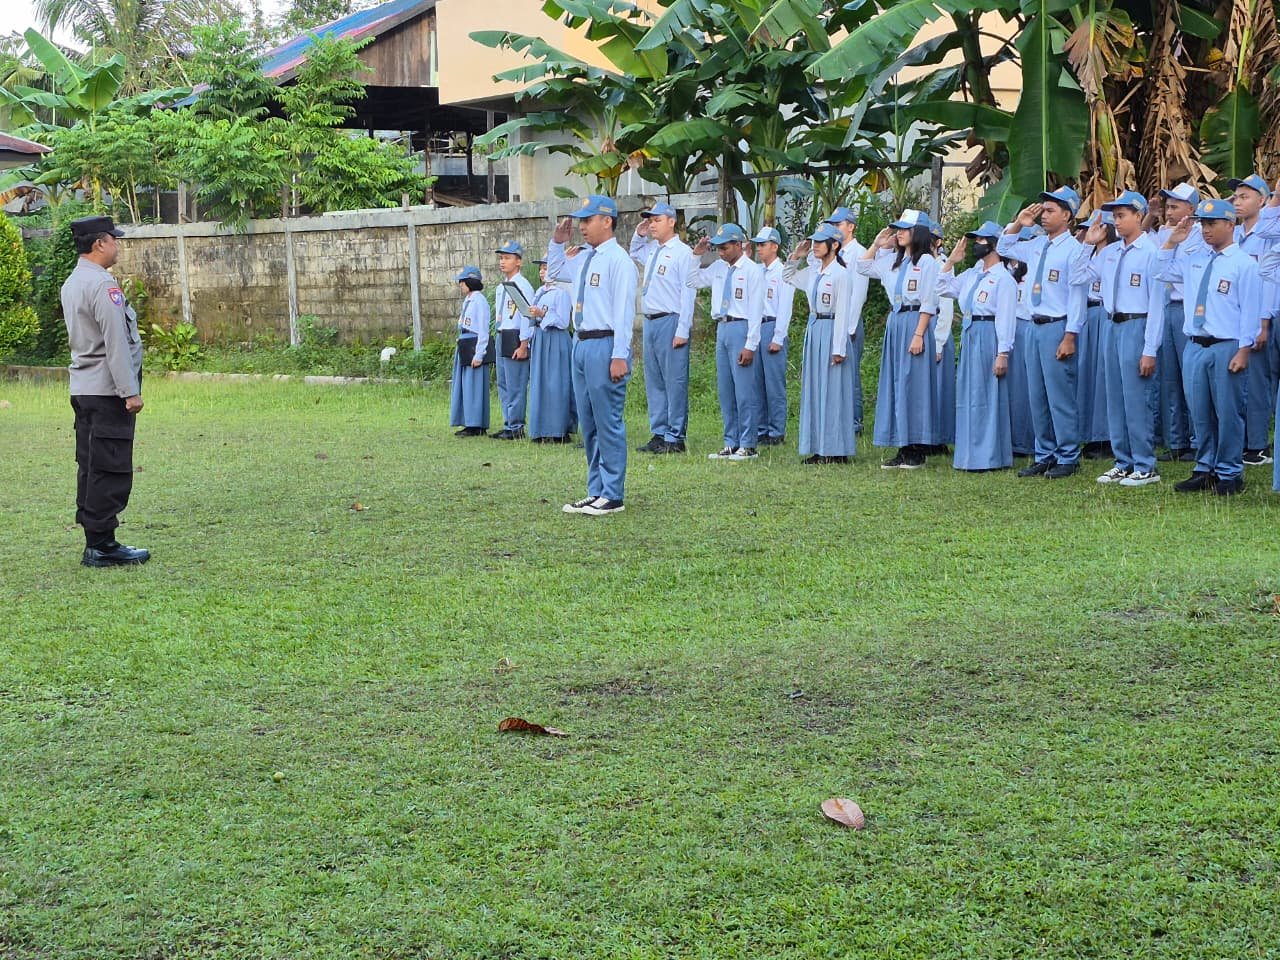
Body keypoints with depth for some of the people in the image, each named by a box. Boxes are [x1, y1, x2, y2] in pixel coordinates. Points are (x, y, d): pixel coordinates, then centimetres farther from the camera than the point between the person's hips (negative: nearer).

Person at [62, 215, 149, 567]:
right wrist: (130, 391, -19)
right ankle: (102, 546, -6)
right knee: (110, 470, -7)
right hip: (107, 391, -10)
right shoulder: (102, 284, -16)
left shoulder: (71, 284, 15)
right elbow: (115, 342, -20)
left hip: (82, 389, 10)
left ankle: (95, 543, 15)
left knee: (90, 467, 11)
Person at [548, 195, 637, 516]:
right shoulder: (584, 258, 14)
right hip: (582, 345, 9)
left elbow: (624, 311, -17)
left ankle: (612, 496, 3)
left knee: (608, 423, -4)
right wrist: (558, 241, 17)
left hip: (605, 346, -9)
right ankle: (595, 492, 22)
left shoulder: (618, 260, -12)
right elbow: (554, 269, 35)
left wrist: (619, 356, -21)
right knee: (588, 424, 13)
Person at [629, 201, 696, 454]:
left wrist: (682, 331, -19)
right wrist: (639, 235, 19)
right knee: (654, 381, 11)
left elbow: (688, 293, -14)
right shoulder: (651, 250, 15)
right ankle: (658, 434, 18)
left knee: (674, 381, -4)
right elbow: (634, 255, 40)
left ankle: (675, 438, -1)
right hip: (650, 321, 9)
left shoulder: (682, 252, -9)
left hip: (671, 322, -9)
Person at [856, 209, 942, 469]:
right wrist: (877, 244, 15)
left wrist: (918, 334, -17)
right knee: (893, 386, 7)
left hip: (915, 323, -8)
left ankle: (917, 451, -1)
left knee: (913, 385, -6)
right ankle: (902, 449, 11)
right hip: (894, 323, 8)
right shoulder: (893, 261, 14)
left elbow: (928, 303, -11)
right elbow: (861, 267, 26)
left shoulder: (926, 261, -7)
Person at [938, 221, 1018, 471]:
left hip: (988, 337, -9)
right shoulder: (972, 274, 15)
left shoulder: (1003, 279, -10)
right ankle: (971, 454, 21)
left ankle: (990, 457, 2)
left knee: (988, 396, -4)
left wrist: (1003, 353, -19)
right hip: (968, 337, 9)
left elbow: (1006, 318, -14)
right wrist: (951, 260, 14)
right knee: (968, 395, 12)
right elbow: (944, 289, 22)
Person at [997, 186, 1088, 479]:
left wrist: (1069, 337, -19)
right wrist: (1018, 224, 11)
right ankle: (1044, 456, 21)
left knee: (1060, 395, -3)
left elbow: (1076, 295, -15)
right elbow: (1003, 248, 28)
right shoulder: (1036, 246, 11)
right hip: (1036, 326, 8)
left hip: (1057, 327, -8)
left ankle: (1068, 458, 6)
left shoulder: (1073, 249, -12)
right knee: (1037, 397, 12)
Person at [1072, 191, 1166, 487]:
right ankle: (1123, 463, 21)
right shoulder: (1109, 252, 11)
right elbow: (1077, 278, 20)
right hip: (1110, 326, 8)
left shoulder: (1151, 252, -11)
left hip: (1137, 327, -8)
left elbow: (1157, 303, -13)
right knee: (1115, 398, 12)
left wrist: (1150, 350, -16)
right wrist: (1088, 244, 10)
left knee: (1137, 399, -5)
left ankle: (1145, 467, 4)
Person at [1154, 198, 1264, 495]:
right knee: (1200, 414, 11)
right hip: (1195, 347, 6)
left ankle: (1229, 474, 7)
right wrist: (1172, 242, 11)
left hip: (1226, 348, -6)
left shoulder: (1244, 264, -6)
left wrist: (1244, 351, -13)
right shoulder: (1194, 259, 12)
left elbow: (1250, 311, -9)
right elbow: (1163, 273, 24)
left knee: (1227, 413, -1)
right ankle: (1205, 470, 21)